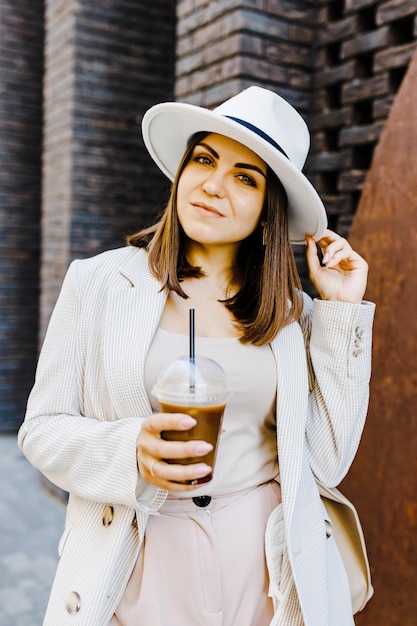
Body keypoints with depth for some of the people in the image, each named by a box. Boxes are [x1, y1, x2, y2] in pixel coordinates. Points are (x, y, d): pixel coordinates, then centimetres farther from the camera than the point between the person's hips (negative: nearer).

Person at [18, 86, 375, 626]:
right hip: (139, 565, -1)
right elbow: (43, 428, -3)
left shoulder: (292, 312, -1)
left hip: (266, 562, 2)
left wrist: (341, 312, -7)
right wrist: (131, 453, -22)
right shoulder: (99, 281, -5)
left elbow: (326, 464, -6)